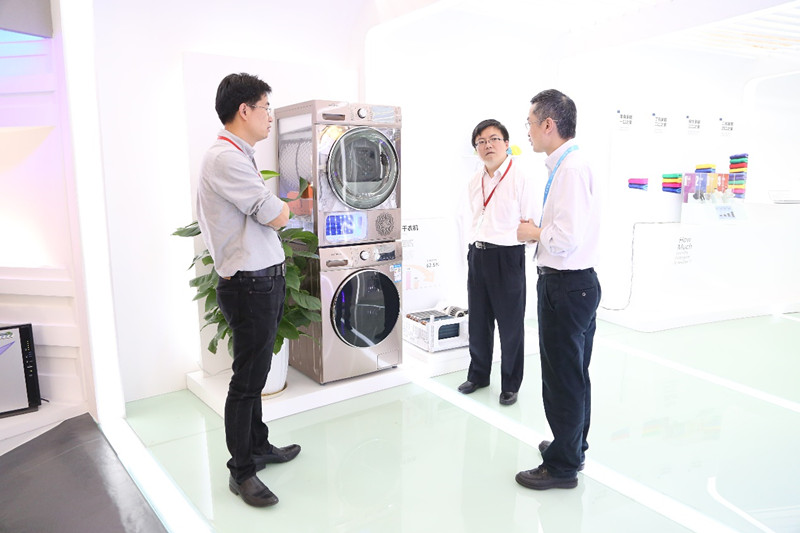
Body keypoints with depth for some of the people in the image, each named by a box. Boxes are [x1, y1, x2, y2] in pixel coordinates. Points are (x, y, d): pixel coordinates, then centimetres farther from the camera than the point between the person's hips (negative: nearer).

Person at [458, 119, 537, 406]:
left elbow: (529, 223, -9)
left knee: (510, 324, 6)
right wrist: (474, 248, 15)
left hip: (507, 256, -6)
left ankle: (510, 385, 22)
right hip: (477, 255, 6)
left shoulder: (520, 177, -9)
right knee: (478, 321, 16)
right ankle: (478, 375, 34)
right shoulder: (475, 181, 11)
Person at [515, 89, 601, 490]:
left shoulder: (570, 169, -20)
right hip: (579, 282, 11)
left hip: (566, 287, -11)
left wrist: (533, 232, -12)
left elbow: (568, 238, -28)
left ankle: (562, 465, 18)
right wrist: (540, 231, 8)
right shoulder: (569, 165, 12)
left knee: (562, 377, 2)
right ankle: (572, 445, 41)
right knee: (575, 372, 22)